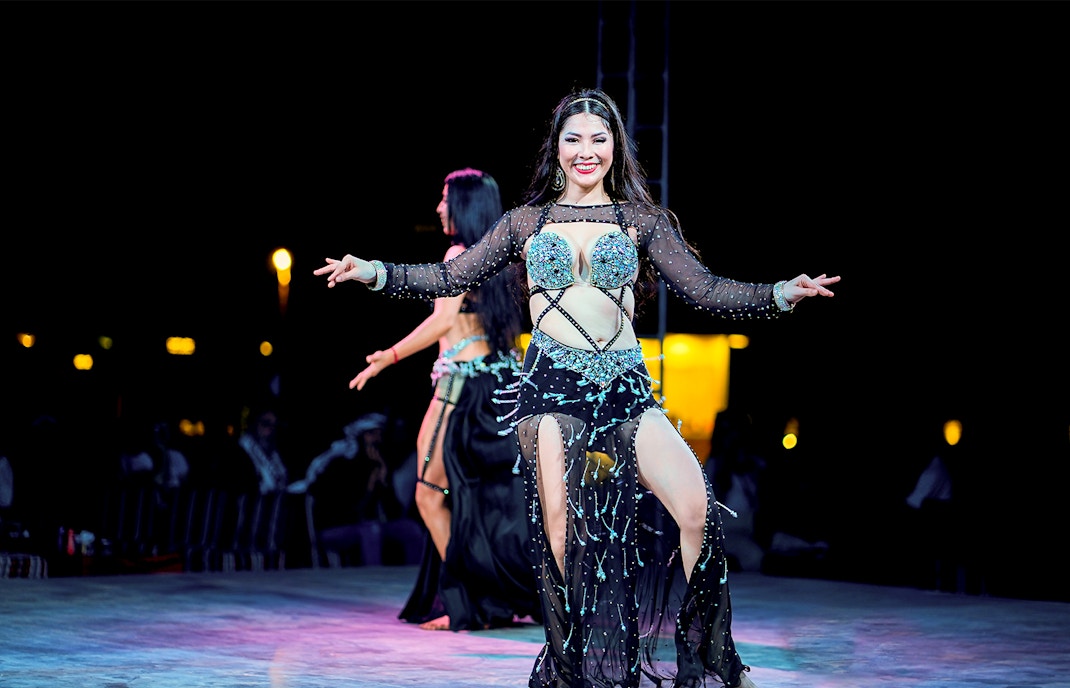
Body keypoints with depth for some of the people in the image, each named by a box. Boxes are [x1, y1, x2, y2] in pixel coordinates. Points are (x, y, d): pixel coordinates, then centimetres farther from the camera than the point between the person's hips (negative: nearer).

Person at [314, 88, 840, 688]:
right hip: (552, 384, 0)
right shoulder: (527, 221, 13)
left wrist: (782, 294, -9)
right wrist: (373, 272, 2)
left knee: (695, 504, -18)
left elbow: (704, 289, 5)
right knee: (560, 521, -8)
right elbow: (450, 278, 14)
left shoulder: (640, 220, 12)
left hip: (624, 386, 0)